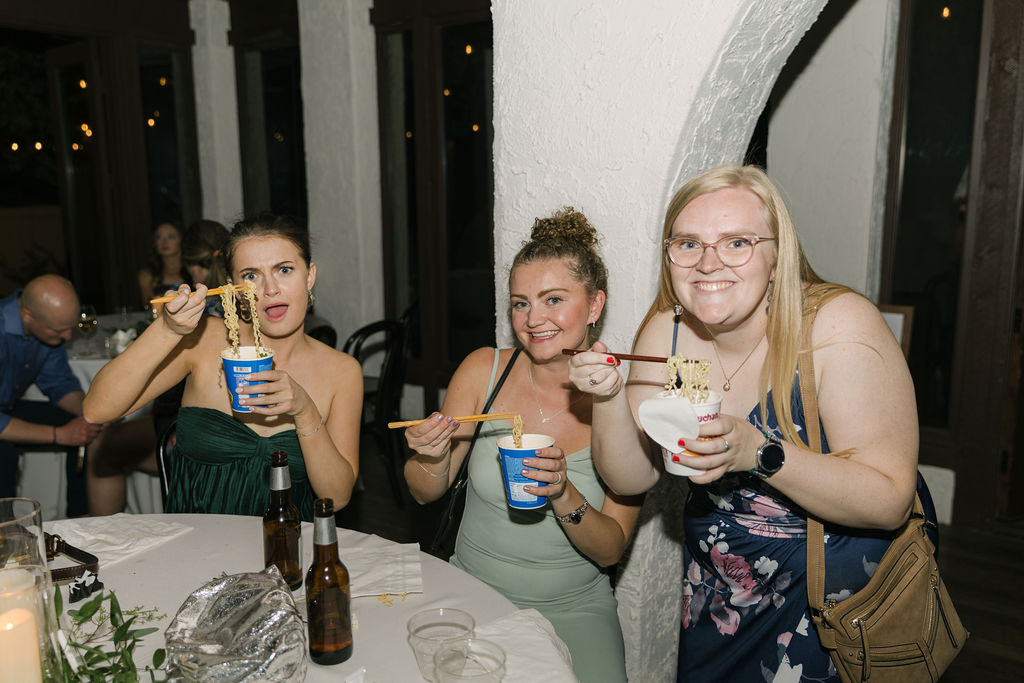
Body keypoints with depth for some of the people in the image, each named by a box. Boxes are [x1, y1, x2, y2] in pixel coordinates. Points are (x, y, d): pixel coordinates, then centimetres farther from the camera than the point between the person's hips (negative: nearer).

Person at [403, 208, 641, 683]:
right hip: (471, 592, 1)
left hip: (574, 608, 0)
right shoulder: (484, 370, -7)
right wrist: (432, 460, -20)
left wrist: (564, 495, -26)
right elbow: (425, 494, 2)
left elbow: (611, 550, -7)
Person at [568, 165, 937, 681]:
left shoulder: (840, 325, -24)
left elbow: (891, 501, -26)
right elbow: (632, 479, -8)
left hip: (841, 596, -4)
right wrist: (609, 398, -25)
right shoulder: (667, 331, -11)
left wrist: (761, 454, -39)